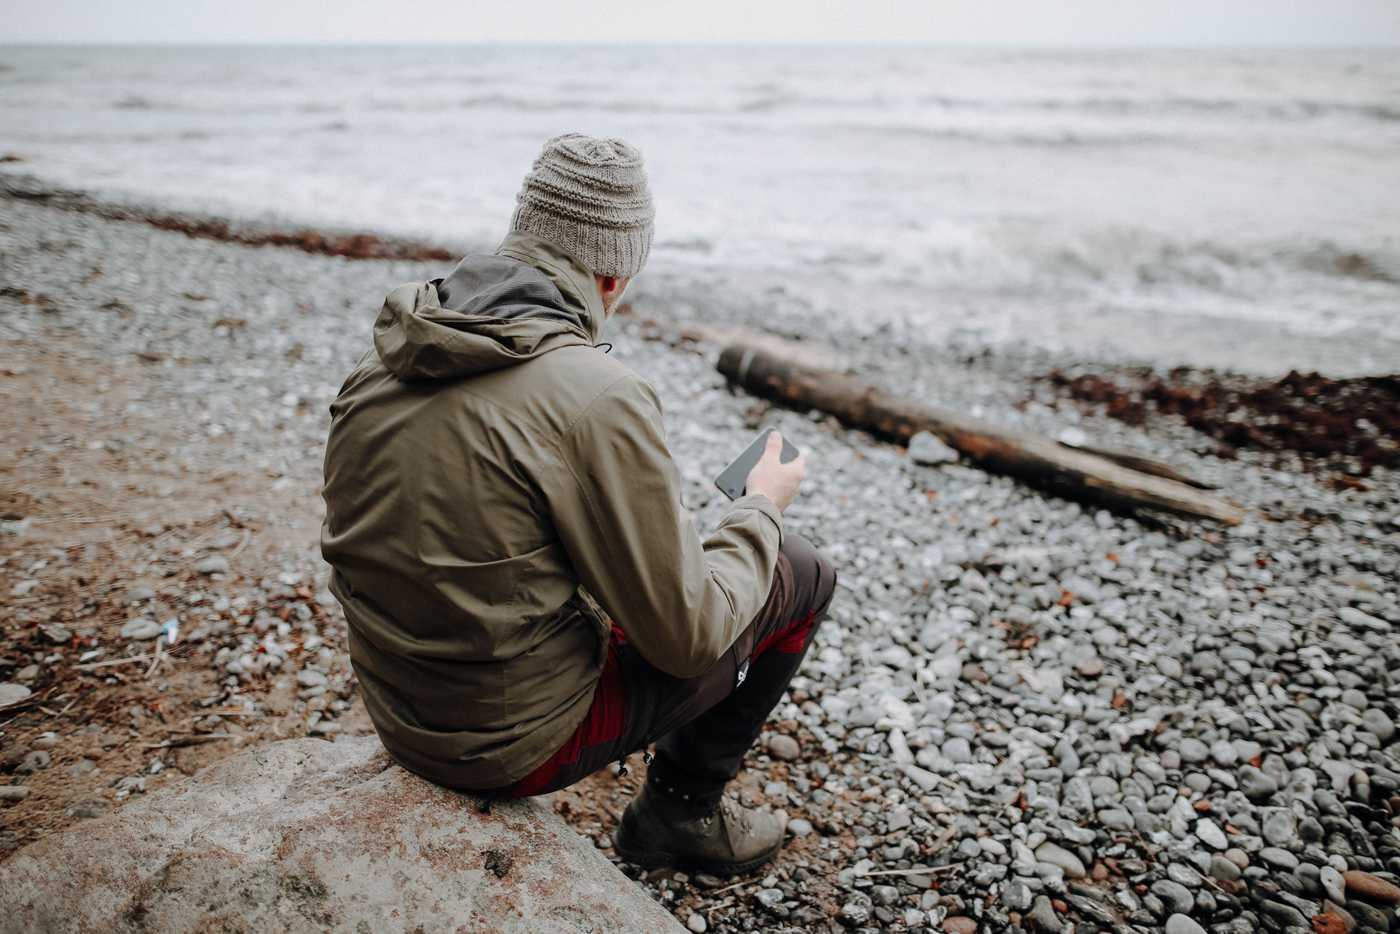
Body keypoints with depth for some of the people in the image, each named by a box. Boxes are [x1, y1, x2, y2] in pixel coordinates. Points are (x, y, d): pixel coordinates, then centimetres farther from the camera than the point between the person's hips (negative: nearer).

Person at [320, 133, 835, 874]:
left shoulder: (381, 359, -4)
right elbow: (689, 637, -20)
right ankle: (679, 810, 23)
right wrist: (761, 508, -2)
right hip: (520, 740, -7)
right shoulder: (598, 400, -27)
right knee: (801, 574, 7)